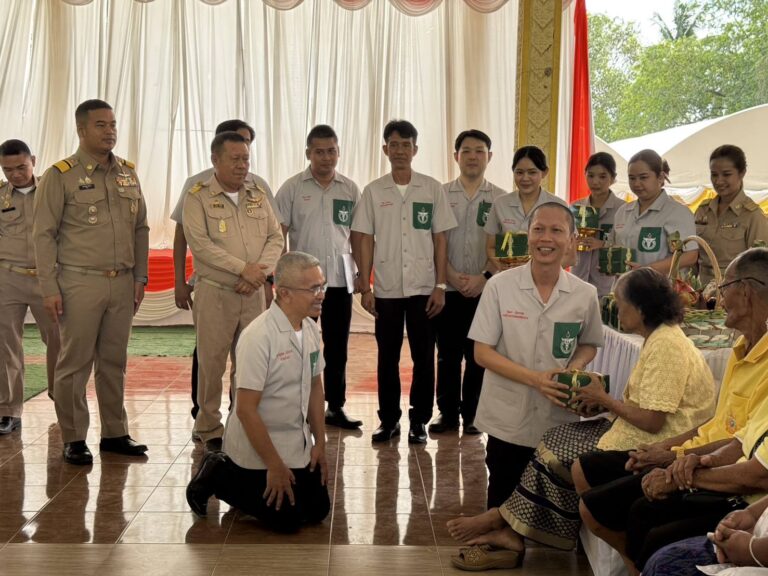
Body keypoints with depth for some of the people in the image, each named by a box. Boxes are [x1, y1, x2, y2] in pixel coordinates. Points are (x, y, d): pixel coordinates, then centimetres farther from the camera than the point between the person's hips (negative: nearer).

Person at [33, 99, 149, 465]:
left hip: (122, 284, 5)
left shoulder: (128, 173, 11)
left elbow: (140, 228, 16)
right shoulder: (60, 176, -4)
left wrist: (140, 276, 10)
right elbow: (44, 235, -4)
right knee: (75, 365, 1)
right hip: (80, 284, -4)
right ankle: (73, 440, 12)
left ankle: (114, 433, 21)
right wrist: (49, 288, -9)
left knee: (114, 362, 11)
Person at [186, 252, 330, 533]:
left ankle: (240, 474, 28)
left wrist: (320, 443, 7)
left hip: (299, 446, 8)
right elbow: (245, 409, -25)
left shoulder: (311, 330, 0)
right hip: (259, 446, -8)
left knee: (318, 510, 9)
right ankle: (218, 475, 13)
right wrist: (275, 466, -21)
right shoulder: (258, 337, -25)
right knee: (286, 519, -6)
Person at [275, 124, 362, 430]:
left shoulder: (350, 189, 7)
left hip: (340, 279, 2)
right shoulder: (292, 188, 0)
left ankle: (335, 407, 18)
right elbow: (278, 235, -1)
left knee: (337, 347, 8)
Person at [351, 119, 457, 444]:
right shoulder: (373, 191, 4)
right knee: (388, 357, 7)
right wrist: (365, 287, -2)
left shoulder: (432, 189, 3)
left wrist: (440, 286, -3)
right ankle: (388, 419, 18)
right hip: (386, 289, 1)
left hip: (423, 288, 0)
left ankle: (419, 421, 14)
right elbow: (365, 241, 4)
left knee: (423, 357, 3)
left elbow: (440, 240, 3)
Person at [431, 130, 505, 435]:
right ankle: (447, 412, 16)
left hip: (485, 290, 0)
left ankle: (472, 414, 15)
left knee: (478, 355, 4)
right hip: (448, 289, 1)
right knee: (447, 354, 6)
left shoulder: (500, 198, 4)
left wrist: (484, 276, -11)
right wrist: (451, 276, -9)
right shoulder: (441, 194, 6)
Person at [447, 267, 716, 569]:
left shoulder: (666, 346, -21)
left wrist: (605, 399, -9)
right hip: (642, 434, 10)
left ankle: (503, 519, 13)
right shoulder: (662, 337, 11)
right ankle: (513, 530, 2)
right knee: (555, 440, 3)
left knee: (558, 454, -6)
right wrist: (605, 400, 1)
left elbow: (652, 421, -24)